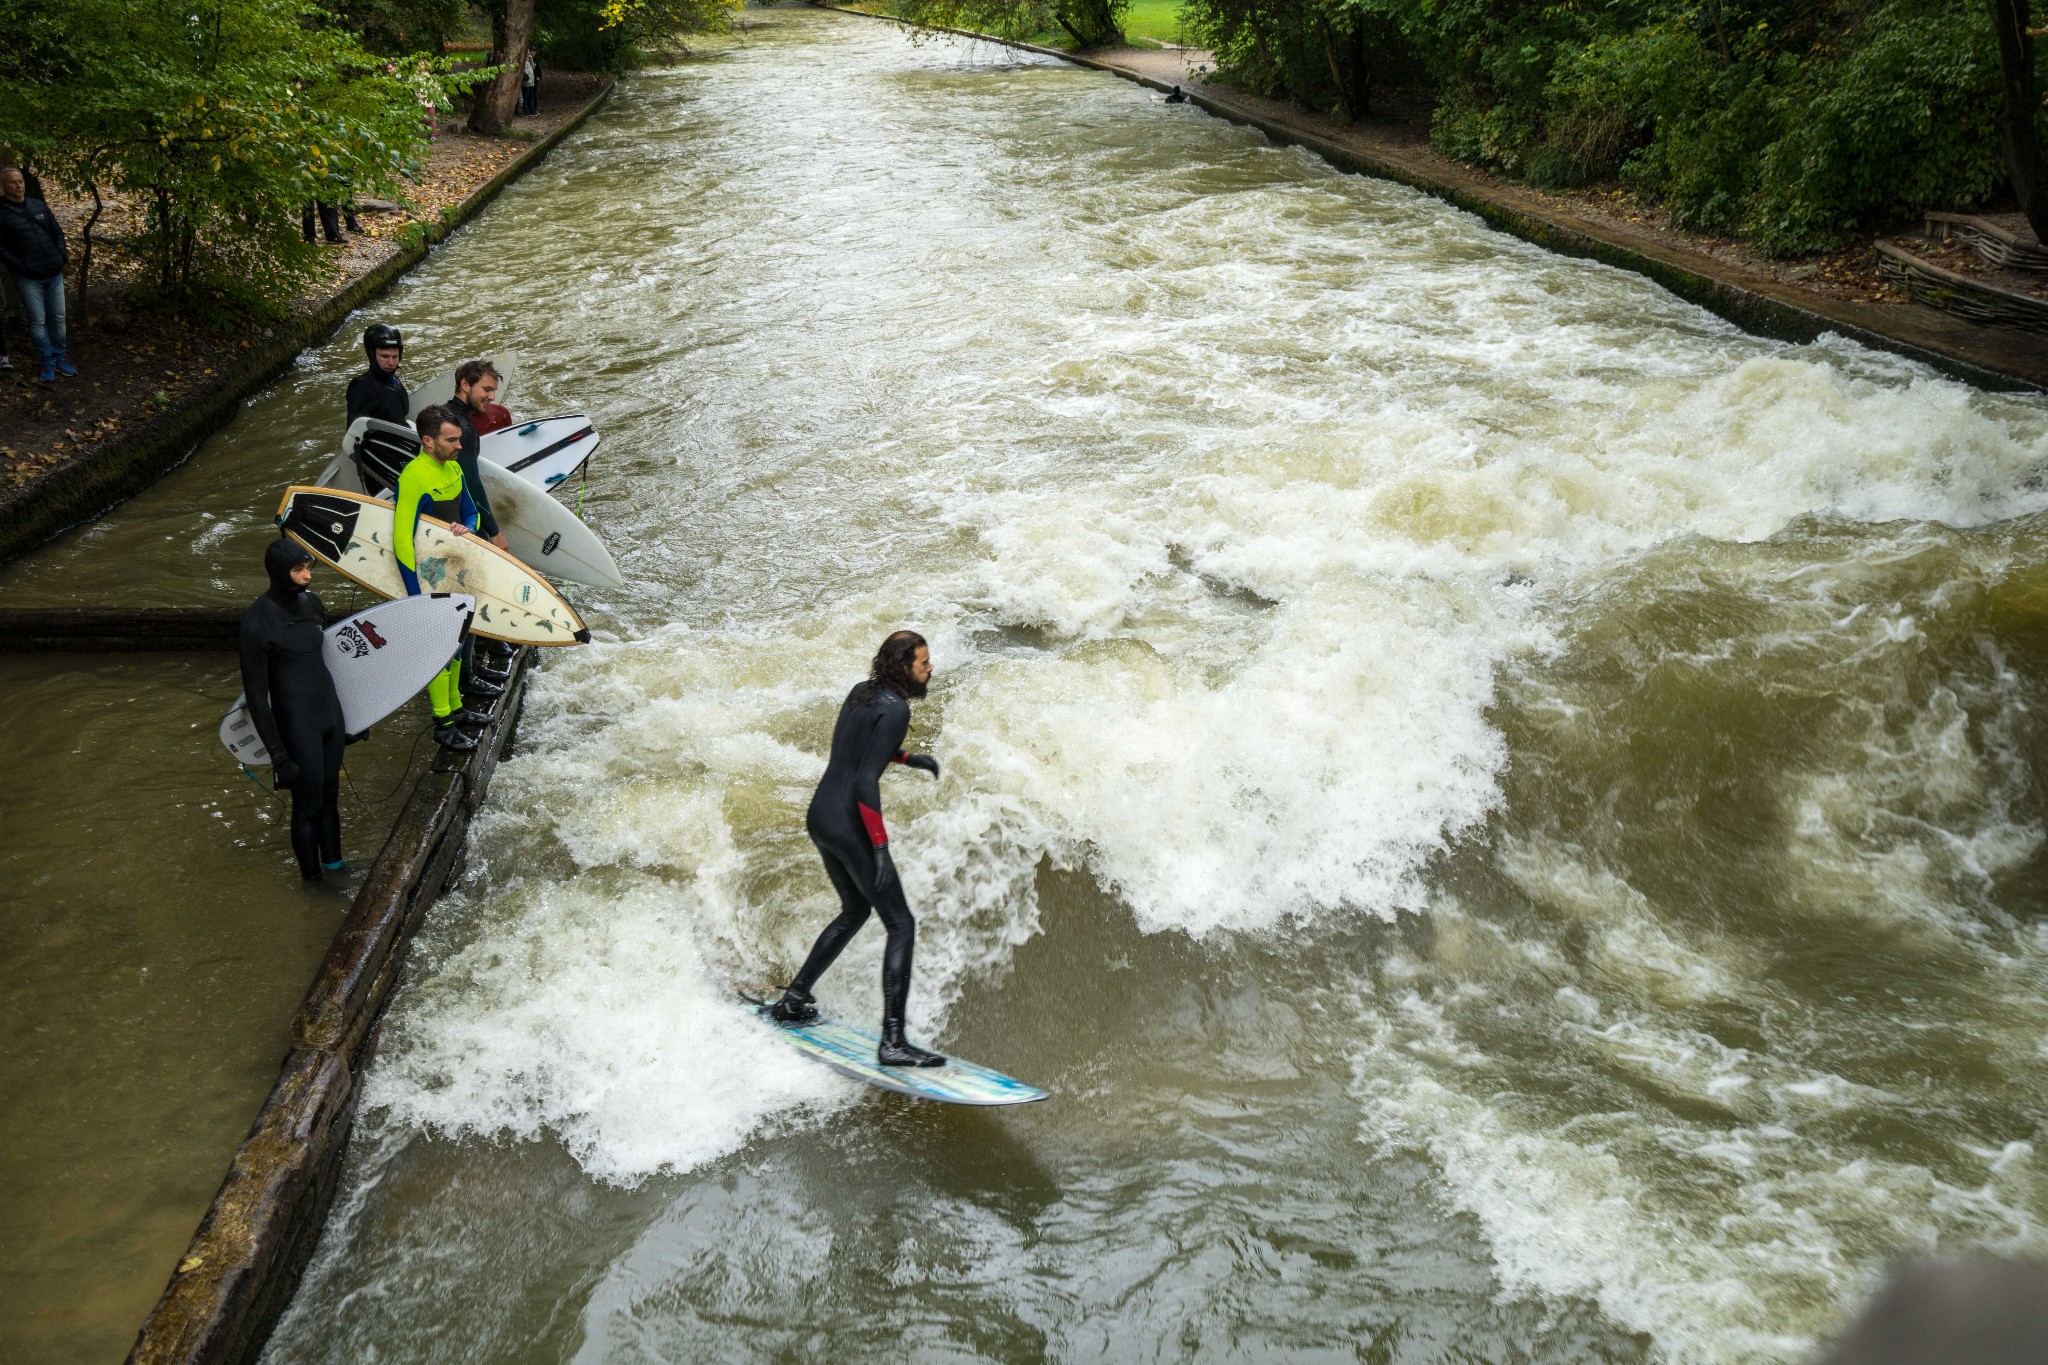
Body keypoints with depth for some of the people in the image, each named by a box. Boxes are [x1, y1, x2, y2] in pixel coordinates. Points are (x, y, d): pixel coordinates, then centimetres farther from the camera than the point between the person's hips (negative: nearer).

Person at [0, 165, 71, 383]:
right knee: (38, 322, 0)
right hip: (28, 279, -5)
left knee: (58, 318, 10)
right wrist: (20, 267, -17)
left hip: (54, 274, 5)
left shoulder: (39, 205, 9)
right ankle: (47, 363, 8)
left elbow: (57, 232, 17)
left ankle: (60, 359, 21)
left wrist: (62, 256, 3)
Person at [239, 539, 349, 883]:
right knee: (307, 806, 8)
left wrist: (346, 712, 20)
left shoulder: (310, 601, 1)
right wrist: (277, 753, -16)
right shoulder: (257, 621, -19)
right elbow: (256, 694, -16)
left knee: (330, 796, 20)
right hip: (297, 724, -6)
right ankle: (313, 880, 26)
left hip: (330, 713, 6)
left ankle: (334, 866, 37)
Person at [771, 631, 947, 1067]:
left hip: (820, 816, 9)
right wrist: (881, 847, -22)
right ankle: (892, 1042, -8)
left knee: (855, 910, 28)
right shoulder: (895, 709, -16)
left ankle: (793, 999, 32)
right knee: (901, 925, -3)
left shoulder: (861, 692, 9)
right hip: (848, 825, -9)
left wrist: (908, 758, 24)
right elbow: (865, 783, -23)